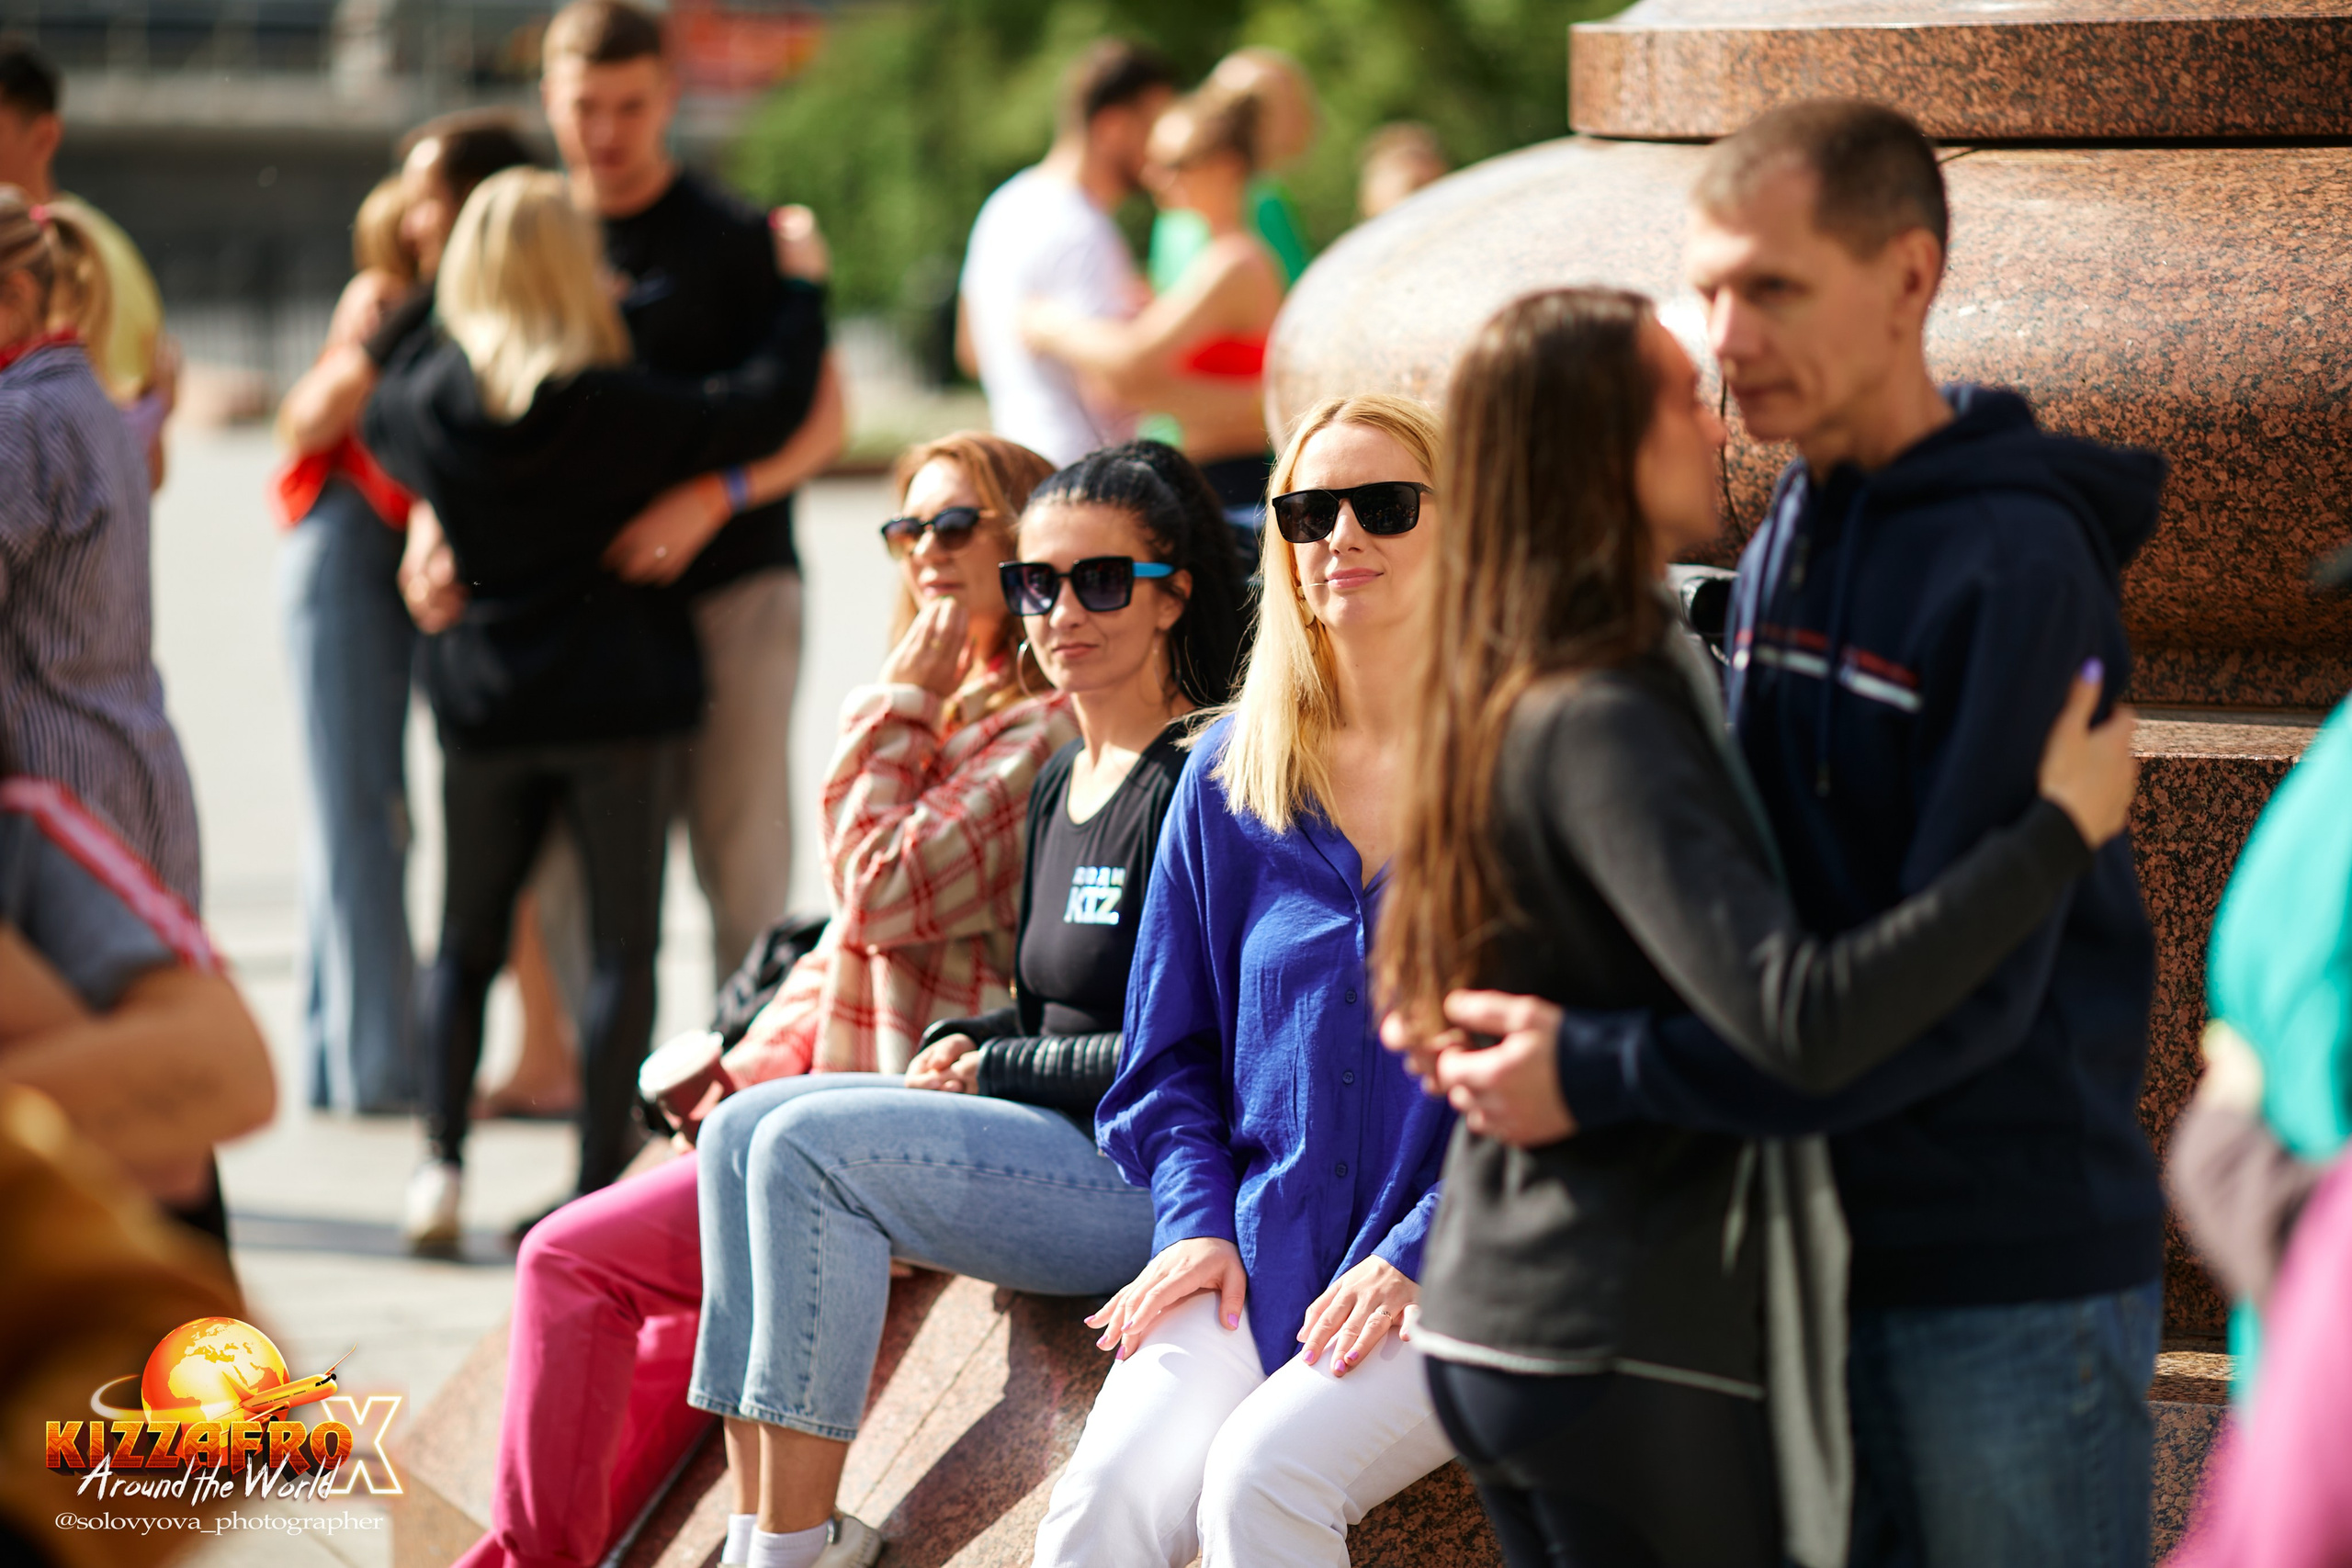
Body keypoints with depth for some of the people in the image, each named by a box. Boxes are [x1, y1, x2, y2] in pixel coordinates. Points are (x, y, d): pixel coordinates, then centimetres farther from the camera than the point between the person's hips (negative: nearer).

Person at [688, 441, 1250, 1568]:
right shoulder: (1059, 786, 17)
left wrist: (993, 1072, -9)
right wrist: (958, 1048, 1)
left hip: (1148, 1177, -10)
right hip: (1062, 1148, 10)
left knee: (808, 1145, -20)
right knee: (745, 1126, -1)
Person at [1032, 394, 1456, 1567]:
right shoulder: (1232, 775, 12)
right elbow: (1173, 1050, 18)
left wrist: (1416, 1257, -13)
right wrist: (1196, 1220, 1)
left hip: (1459, 1270, -3)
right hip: (1258, 1252, 3)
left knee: (1263, 1470, -30)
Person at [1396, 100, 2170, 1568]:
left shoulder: (2015, 561, -17)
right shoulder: (1786, 541, 9)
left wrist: (1605, 1075, -23)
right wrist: (1535, 993, -4)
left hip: (2014, 1272, -7)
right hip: (1832, 1247, 7)